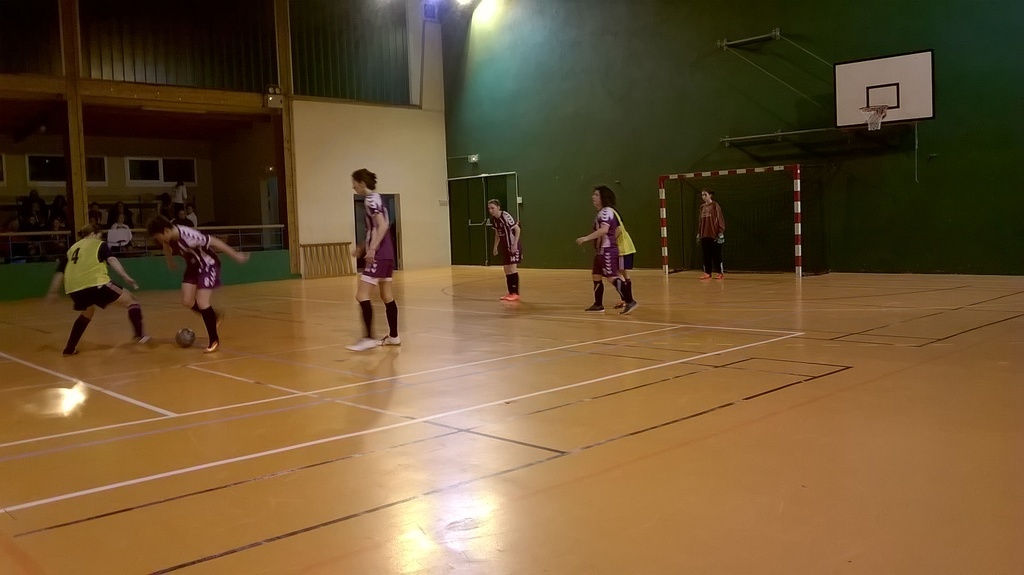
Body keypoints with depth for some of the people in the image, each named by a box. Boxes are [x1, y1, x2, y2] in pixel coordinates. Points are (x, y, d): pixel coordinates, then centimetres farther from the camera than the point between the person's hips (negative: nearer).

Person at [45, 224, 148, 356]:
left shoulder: (72, 249, 29)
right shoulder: (99, 244, 15)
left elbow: (60, 272, 28)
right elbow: (111, 260, -3)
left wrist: (53, 292, 37)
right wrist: (126, 277, -12)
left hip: (74, 288, 6)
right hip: (95, 283, -6)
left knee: (87, 313, 34)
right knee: (131, 300, 6)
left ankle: (69, 349, 33)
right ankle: (140, 335, -12)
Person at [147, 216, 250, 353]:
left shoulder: (188, 236, -35)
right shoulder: (168, 237, -12)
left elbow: (215, 242, -28)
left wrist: (236, 256, -22)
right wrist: (170, 262, 31)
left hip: (208, 265, -8)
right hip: (193, 266, 8)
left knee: (202, 302, -14)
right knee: (187, 301, 2)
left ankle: (214, 341, -2)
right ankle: (215, 317, 27)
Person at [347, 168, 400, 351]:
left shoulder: (370, 199, -13)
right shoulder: (375, 198, 16)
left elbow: (383, 226, -23)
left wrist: (372, 249, -27)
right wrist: (363, 247, 24)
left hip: (379, 254, -10)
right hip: (386, 253, 10)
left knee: (362, 295, -10)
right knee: (387, 296, 14)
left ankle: (368, 338, -12)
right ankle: (394, 336, 21)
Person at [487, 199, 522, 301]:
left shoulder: (506, 216, -19)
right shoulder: (493, 219, 4)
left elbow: (517, 229, -19)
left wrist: (515, 244, -23)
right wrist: (495, 246, 14)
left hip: (512, 245, -8)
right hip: (504, 246, 8)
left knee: (512, 268, -10)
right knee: (506, 269, 9)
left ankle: (516, 294, -6)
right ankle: (511, 293, 16)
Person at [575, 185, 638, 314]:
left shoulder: (606, 211, -15)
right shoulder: (603, 212, 16)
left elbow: (604, 230, -29)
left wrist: (586, 238, -29)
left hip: (607, 250, -10)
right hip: (602, 250, 10)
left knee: (612, 277, -11)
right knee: (596, 276, 13)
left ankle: (630, 302, -9)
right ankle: (598, 305, 20)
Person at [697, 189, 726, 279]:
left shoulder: (715, 205, -5)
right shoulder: (702, 207, 11)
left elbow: (720, 219, -8)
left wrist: (720, 232, -13)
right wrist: (699, 233, 14)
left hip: (714, 234, -6)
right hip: (704, 235, 6)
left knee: (716, 254, 0)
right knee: (705, 255, 6)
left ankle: (719, 273, 9)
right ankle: (707, 273, 13)